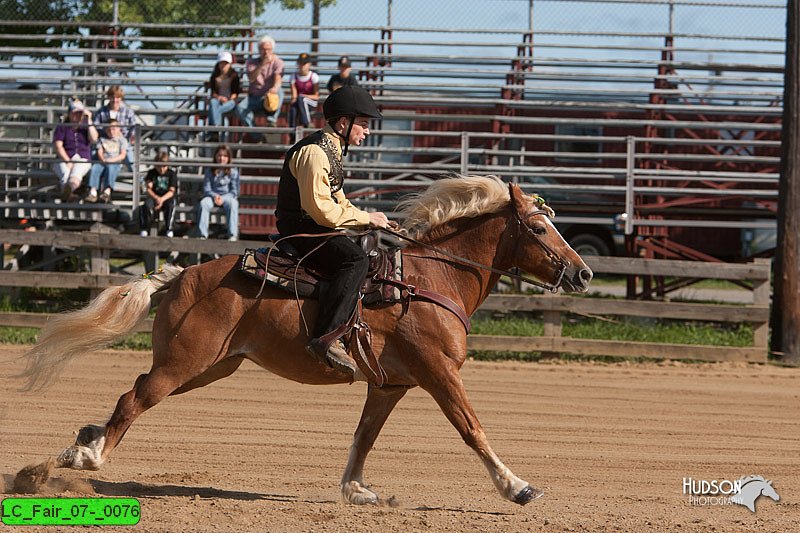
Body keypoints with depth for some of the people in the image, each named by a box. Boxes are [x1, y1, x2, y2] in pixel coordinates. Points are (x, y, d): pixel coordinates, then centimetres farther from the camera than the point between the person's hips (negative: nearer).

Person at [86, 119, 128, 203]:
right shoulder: (102, 140, 24)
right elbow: (100, 152, 12)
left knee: (110, 168, -38)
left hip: (115, 163, -3)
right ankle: (93, 192, -45)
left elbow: (123, 155, 2)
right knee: (94, 168, -31)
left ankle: (107, 191, -57)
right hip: (103, 162, 3)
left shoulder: (122, 140, 14)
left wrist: (112, 160, -14)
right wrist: (103, 159, -11)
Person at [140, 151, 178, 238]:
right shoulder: (151, 173, 6)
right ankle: (144, 228, -21)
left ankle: (169, 229, -21)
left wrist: (162, 199, -27)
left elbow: (172, 191, -7)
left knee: (171, 205, -36)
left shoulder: (172, 174, 2)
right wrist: (156, 198, -26)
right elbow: (149, 189, -4)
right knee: (147, 205, -34)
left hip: (167, 197, -1)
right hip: (153, 197, 1)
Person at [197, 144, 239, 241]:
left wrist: (222, 198, -20)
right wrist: (215, 196, -19)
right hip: (212, 196, 2)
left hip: (227, 197, -2)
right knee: (203, 203, -32)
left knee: (232, 204, -37)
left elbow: (234, 191, -4)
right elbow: (206, 188, 2)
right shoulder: (210, 170, 5)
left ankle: (232, 235, -39)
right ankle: (203, 235, -31)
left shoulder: (233, 171, 0)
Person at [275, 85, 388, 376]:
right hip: (301, 229, -11)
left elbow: (338, 203, 25)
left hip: (312, 228, 11)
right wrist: (366, 218, -16)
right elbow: (320, 209, -24)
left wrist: (373, 220, 11)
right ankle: (325, 338, -41)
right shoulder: (314, 152, -17)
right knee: (355, 260, -31)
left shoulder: (330, 150, 17)